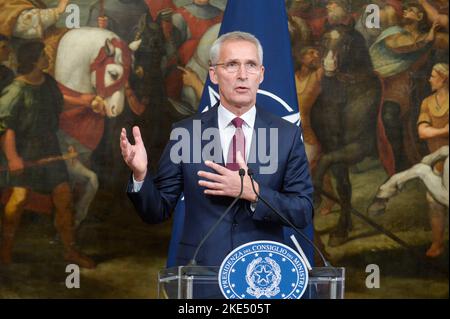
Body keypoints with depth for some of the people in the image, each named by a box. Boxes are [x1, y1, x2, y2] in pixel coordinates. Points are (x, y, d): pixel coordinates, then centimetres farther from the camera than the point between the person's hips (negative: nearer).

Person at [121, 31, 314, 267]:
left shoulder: (288, 135, 2)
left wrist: (254, 193, -16)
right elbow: (157, 212, 4)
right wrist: (140, 174, -15)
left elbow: (304, 213, -2)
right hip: (199, 272, 0)